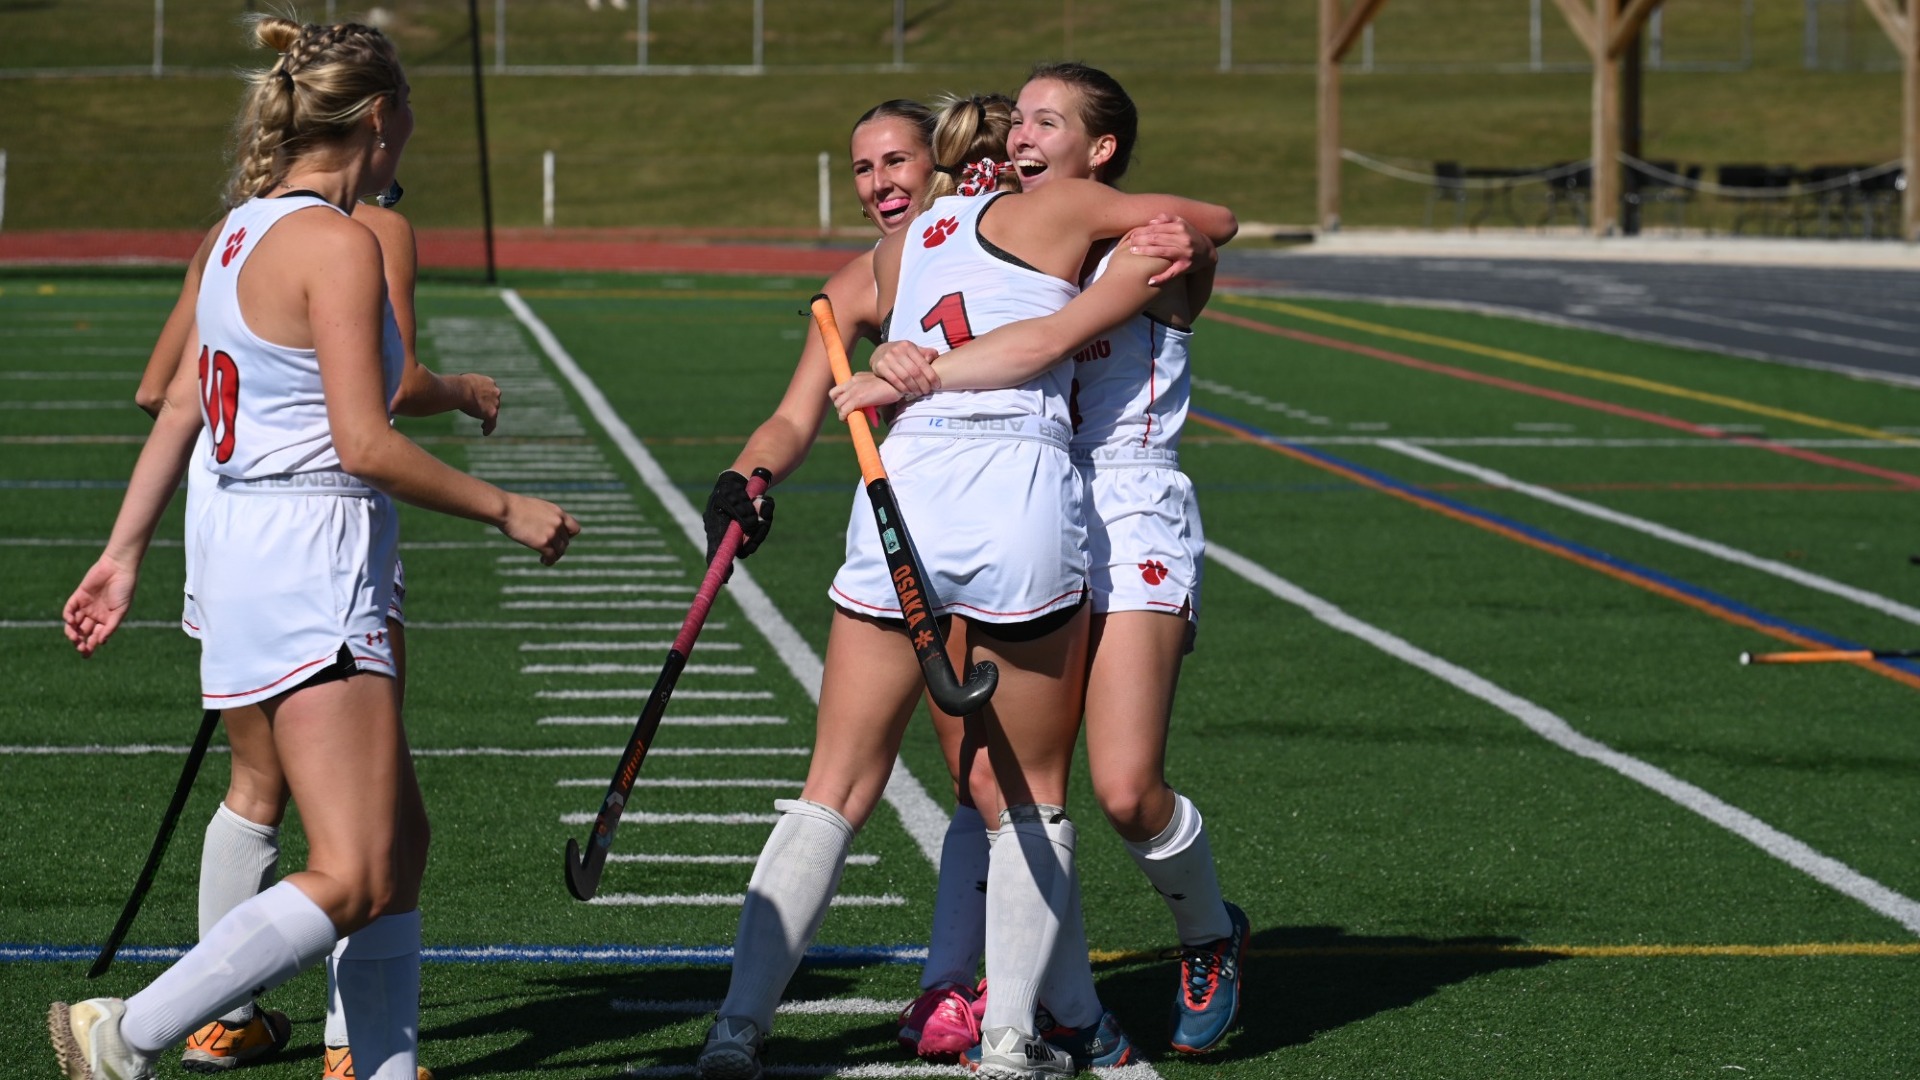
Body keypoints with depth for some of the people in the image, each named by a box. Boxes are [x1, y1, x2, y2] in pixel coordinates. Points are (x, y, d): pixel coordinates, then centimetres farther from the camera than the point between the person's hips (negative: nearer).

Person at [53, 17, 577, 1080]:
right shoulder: (336, 243, -14)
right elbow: (364, 444, -18)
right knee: (352, 881, -10)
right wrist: (504, 508, -8)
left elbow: (180, 405, 17)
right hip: (310, 563, -10)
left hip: (243, 542, 10)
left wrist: (123, 551, 22)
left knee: (397, 843, 14)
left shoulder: (245, 228, 12)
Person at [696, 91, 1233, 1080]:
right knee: (1033, 795, 12)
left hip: (901, 485, 3)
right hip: (1024, 494, -3)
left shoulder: (896, 250, 24)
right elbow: (1217, 221, 21)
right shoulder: (1054, 211, 12)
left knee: (834, 792, 7)